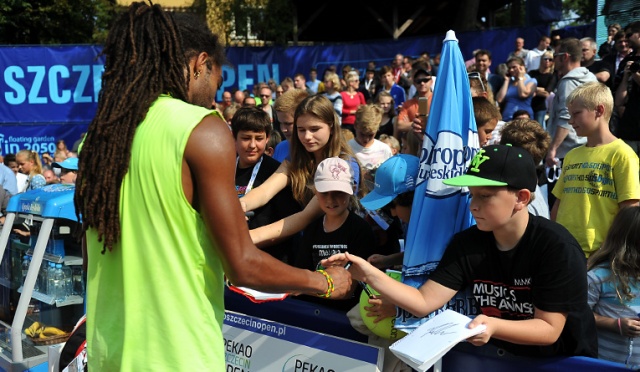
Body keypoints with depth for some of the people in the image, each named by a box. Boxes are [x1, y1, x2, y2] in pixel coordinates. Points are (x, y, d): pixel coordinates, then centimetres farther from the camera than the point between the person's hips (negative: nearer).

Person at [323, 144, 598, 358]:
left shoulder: (558, 249, -21)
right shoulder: (466, 243, -7)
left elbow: (549, 329, -20)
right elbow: (424, 302, -11)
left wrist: (494, 326, -37)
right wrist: (370, 275, -23)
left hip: (562, 360, -4)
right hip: (501, 355, 4)